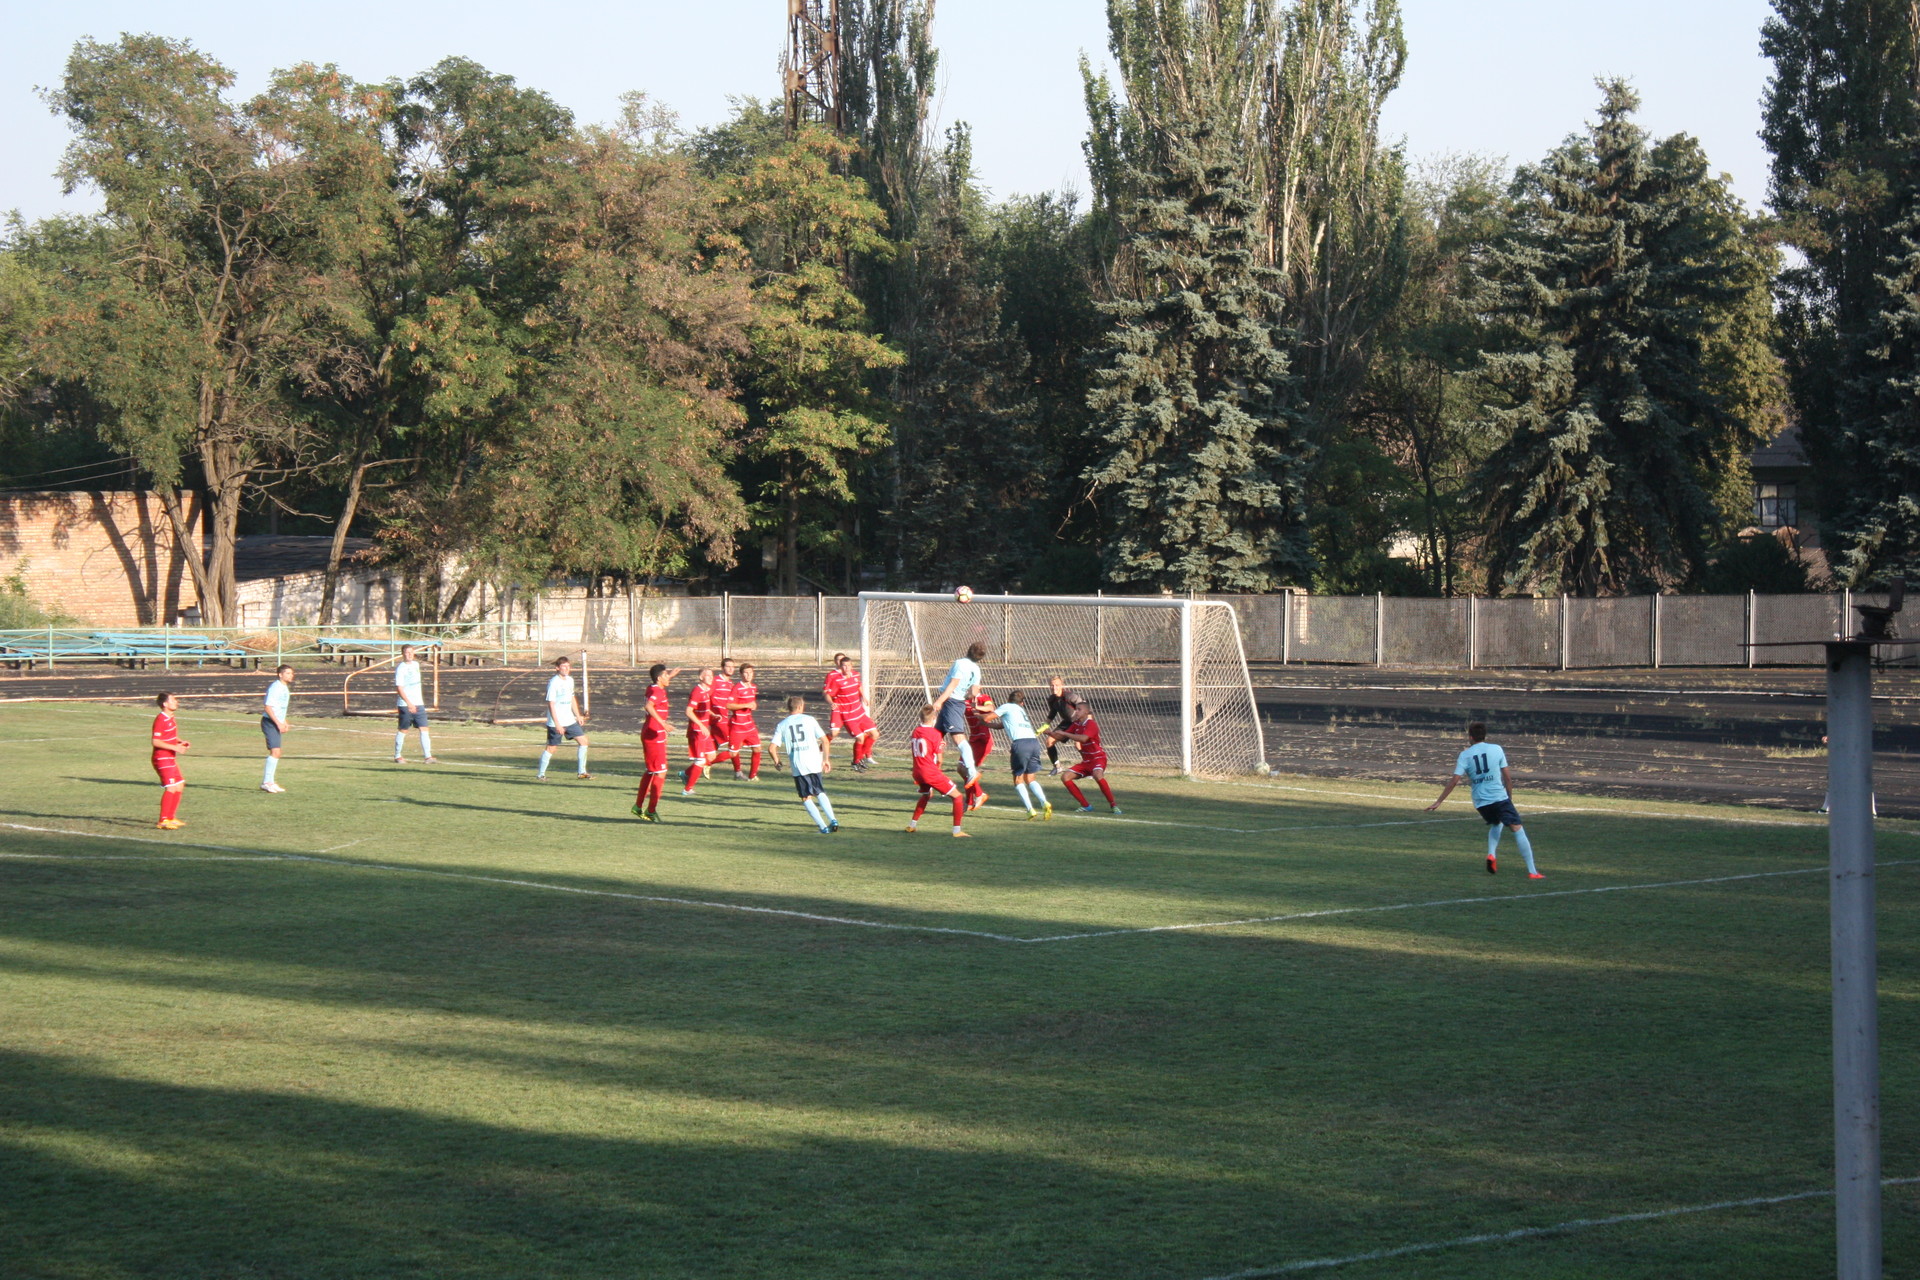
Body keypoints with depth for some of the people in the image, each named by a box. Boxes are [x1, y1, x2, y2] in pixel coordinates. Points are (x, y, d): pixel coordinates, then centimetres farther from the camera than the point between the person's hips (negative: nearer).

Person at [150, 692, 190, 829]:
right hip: (162, 758, -10)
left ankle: (170, 818, 22)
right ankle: (163, 821, -14)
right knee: (171, 788, -16)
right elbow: (156, 741, -21)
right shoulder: (160, 720, -17)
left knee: (180, 786, 14)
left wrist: (181, 743, 10)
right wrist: (175, 747, -24)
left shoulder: (170, 718, 14)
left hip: (171, 758, 10)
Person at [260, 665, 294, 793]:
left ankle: (268, 782, 18)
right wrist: (278, 723, -21)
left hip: (277, 723, 10)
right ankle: (267, 782, -17)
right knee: (275, 751, -18)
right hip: (269, 722, -10)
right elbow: (268, 707, -19)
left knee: (275, 753, 12)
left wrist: (284, 722, 19)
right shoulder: (275, 687, -14)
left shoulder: (285, 688, 15)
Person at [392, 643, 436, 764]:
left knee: (424, 729, -3)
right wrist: (409, 703, -26)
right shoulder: (400, 668, -11)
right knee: (403, 730, 2)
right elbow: (399, 688, -18)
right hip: (405, 705, -6)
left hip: (418, 703, 6)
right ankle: (398, 756, 14)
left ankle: (428, 756, -6)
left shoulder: (416, 664, 11)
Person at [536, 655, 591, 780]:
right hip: (556, 722, -7)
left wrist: (578, 716, 21)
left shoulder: (569, 680, 8)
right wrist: (557, 724, -21)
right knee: (552, 747, -2)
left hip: (570, 720, 7)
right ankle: (541, 774, 11)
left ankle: (581, 771, 12)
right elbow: (551, 704, -18)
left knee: (583, 741, 4)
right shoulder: (554, 682, -16)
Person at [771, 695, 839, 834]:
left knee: (806, 798, 8)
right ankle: (832, 820, 6)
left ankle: (823, 827, -1)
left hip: (797, 766, -1)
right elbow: (824, 740, 2)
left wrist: (776, 760, 18)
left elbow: (773, 748, -2)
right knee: (820, 793, 20)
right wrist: (825, 759, 13)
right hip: (814, 763, 1)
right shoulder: (809, 720, 4)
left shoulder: (781, 725, 4)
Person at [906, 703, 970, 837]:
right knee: (958, 797, 1)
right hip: (931, 772, -7)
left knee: (926, 795, 36)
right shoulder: (936, 734, -10)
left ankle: (912, 825, 35)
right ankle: (957, 830, -7)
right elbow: (939, 759, -8)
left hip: (917, 773, 7)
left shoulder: (915, 732, 8)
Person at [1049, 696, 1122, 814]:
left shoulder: (1091, 724, -18)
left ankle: (1113, 804, -25)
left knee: (1097, 775, -38)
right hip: (1086, 761, 9)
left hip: (1098, 758, -9)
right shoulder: (1076, 725, 7)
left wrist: (1064, 733, -32)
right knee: (1065, 777, -2)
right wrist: (1050, 733, -7)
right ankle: (1085, 806, 2)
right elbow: (1062, 737, 12)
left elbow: (1083, 738, -35)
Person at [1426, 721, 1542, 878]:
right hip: (1500, 798, -3)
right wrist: (1510, 797, 14)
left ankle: (1491, 854, 9)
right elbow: (1507, 776, 2)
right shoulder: (1496, 749, 2)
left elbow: (1454, 781, -4)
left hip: (1480, 801, 3)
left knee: (1496, 824, 32)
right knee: (1517, 830, -3)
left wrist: (1439, 802, 0)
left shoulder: (1465, 755, 2)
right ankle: (1532, 871, -12)